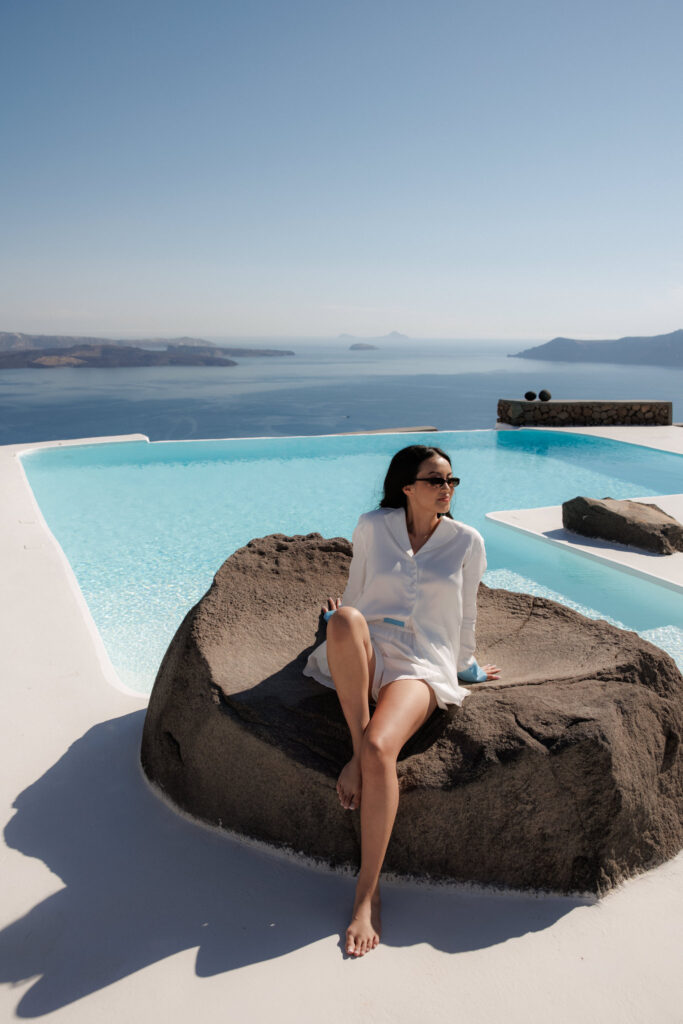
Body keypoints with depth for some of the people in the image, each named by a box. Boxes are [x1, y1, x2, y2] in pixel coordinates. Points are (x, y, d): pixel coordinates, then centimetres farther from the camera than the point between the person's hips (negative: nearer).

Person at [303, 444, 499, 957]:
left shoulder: (467, 541, 9)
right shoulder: (372, 527, 8)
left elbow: (465, 617, 20)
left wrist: (467, 666, 27)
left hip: (422, 664, -1)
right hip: (364, 655, 2)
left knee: (381, 748, -32)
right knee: (347, 621, -37)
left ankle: (367, 895, -18)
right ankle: (358, 753, -24)